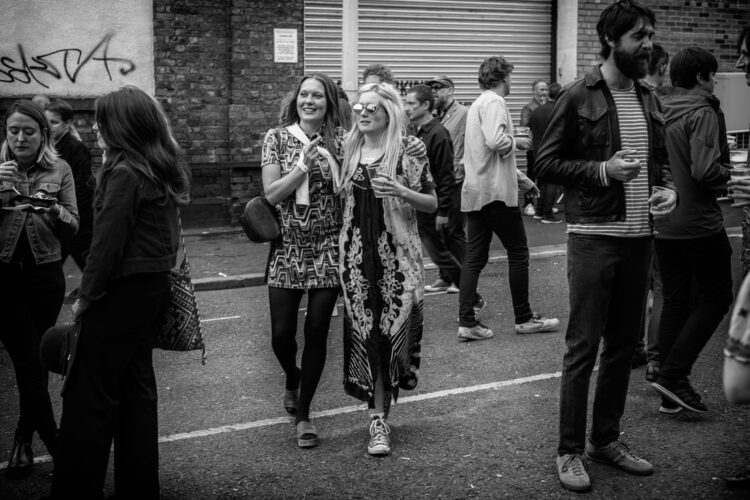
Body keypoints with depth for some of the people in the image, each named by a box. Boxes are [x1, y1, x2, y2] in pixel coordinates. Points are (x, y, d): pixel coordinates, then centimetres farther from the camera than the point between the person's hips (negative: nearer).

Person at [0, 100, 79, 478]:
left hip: (45, 274, 1)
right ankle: (55, 443, 4)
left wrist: (54, 210, -19)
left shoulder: (59, 170, 3)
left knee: (33, 361, 8)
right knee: (30, 362, -4)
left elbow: (72, 228, 1)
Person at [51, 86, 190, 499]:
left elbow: (108, 241, -18)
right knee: (137, 384, 15)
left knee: (90, 394, -1)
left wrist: (87, 295, -10)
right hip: (155, 287, 9)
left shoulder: (124, 173, -17)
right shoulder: (162, 171, 9)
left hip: (123, 291, -9)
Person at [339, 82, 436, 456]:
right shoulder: (348, 151, 10)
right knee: (364, 333, -1)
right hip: (357, 254, 3)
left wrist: (400, 191, -16)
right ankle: (378, 418, 10)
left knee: (392, 330, -4)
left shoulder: (408, 152, -2)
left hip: (397, 254, -3)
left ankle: (379, 414, 15)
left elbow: (432, 204, -3)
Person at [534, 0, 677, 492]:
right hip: (594, 237, -6)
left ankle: (607, 438, 26)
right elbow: (546, 164, -6)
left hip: (639, 236, 7)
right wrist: (604, 170, -18)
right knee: (583, 348, -2)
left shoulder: (648, 98, 12)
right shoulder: (580, 96, -7)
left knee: (624, 344, 13)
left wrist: (669, 188, 1)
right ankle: (570, 451, 7)